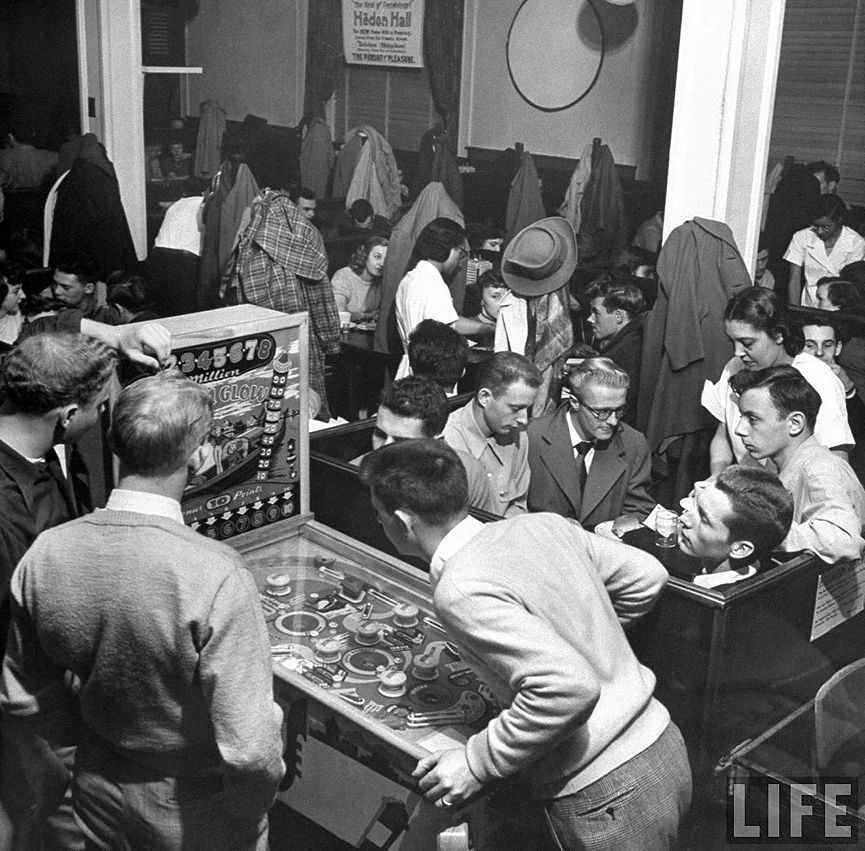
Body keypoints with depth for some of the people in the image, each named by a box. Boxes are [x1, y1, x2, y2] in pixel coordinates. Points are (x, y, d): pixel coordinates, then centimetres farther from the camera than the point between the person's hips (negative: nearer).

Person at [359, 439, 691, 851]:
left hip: (607, 799, -8)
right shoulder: (542, 525, 1)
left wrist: (476, 763, -18)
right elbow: (647, 576, 10)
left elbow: (570, 688, -30)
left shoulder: (461, 590, -21)